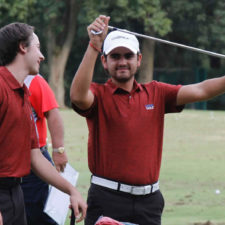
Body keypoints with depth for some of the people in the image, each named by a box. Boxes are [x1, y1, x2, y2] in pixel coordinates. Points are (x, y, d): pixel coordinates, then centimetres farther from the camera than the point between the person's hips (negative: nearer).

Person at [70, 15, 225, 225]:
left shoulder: (155, 93, 11)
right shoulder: (98, 94, -1)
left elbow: (199, 91, 1)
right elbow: (78, 96, -24)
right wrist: (94, 46, -31)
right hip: (107, 199, -4)